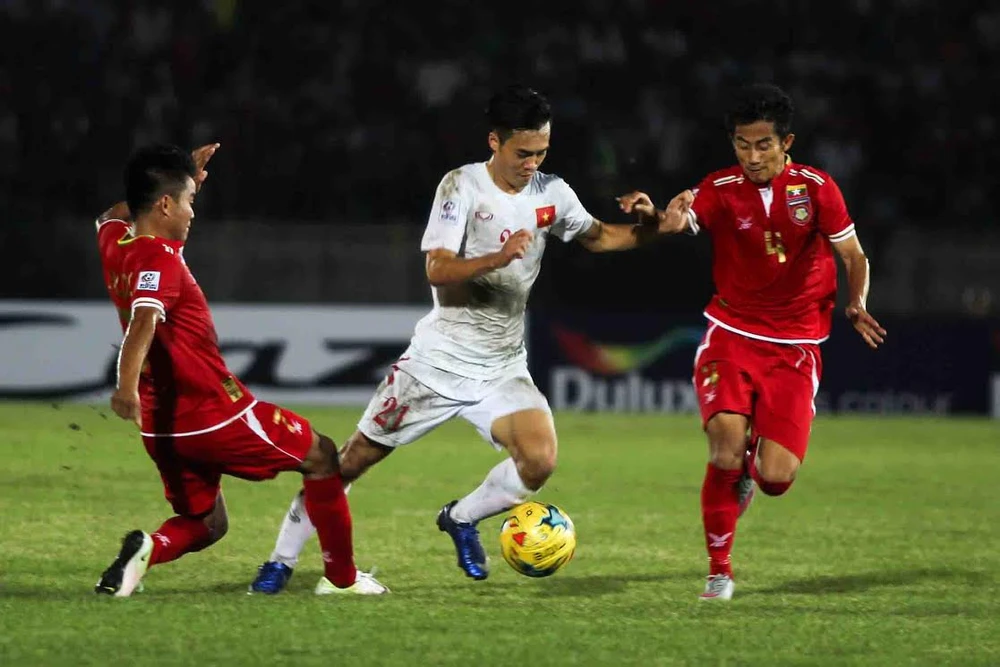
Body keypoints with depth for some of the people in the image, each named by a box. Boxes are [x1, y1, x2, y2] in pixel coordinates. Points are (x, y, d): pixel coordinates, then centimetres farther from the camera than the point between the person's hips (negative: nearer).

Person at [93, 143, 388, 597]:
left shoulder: (115, 244, 6)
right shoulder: (160, 260, -19)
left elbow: (115, 216, 32)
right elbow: (143, 320, -37)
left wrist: (186, 177, 31)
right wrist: (127, 385, -53)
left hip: (162, 424, 8)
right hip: (212, 414, -8)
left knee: (207, 524, 21)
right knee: (321, 455, 13)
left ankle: (147, 549, -12)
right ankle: (341, 577, 18)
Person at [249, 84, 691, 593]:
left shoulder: (551, 193, 1)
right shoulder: (462, 186, -12)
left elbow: (598, 237, 19)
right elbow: (438, 270, -21)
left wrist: (655, 228, 1)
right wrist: (499, 258, -37)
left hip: (503, 369, 3)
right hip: (438, 360, -3)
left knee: (539, 461, -20)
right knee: (354, 457, 2)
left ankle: (462, 519, 9)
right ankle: (282, 560, 16)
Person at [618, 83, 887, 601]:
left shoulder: (815, 188, -4)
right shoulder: (721, 189, -5)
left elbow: (853, 256, 5)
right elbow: (679, 223, -24)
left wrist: (857, 305, -12)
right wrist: (653, 213, -46)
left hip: (795, 345, 0)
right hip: (732, 332, 0)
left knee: (776, 478, -12)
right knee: (727, 435, -27)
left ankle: (749, 468, 30)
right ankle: (719, 569, -7)